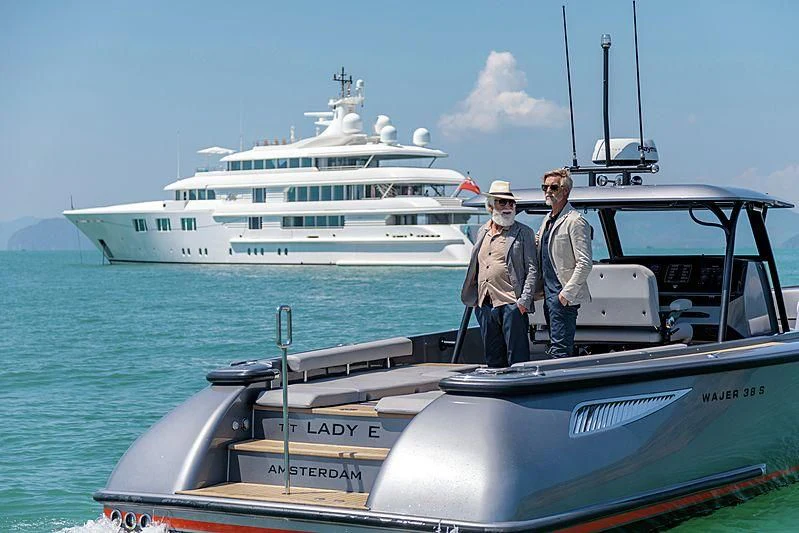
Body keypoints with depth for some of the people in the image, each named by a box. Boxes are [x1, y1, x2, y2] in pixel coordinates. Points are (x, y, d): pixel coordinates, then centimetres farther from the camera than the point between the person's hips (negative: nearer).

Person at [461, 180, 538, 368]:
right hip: (485, 305, 6)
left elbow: (532, 269, -3)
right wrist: (473, 298, 16)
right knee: (493, 359, 10)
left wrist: (525, 300, -12)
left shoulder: (524, 233, 2)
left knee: (517, 359, -6)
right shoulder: (483, 232, 17)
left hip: (511, 304, -6)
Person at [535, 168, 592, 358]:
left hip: (564, 297, -10)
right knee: (555, 347, 12)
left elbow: (585, 263, -18)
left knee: (559, 349, -12)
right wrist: (539, 289, 14)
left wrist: (566, 293, -18)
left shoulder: (575, 221, -13)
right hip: (549, 294, 10)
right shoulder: (547, 220, 16)